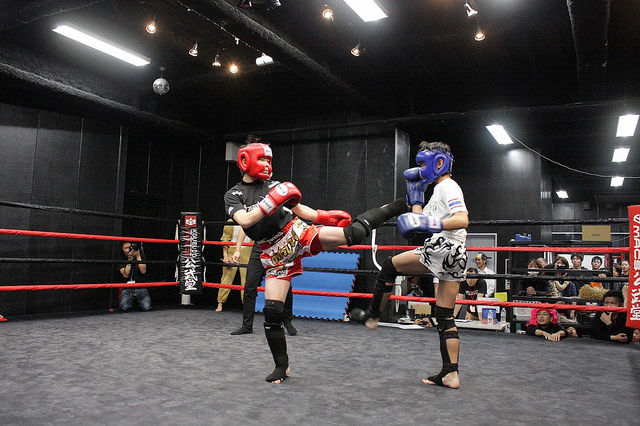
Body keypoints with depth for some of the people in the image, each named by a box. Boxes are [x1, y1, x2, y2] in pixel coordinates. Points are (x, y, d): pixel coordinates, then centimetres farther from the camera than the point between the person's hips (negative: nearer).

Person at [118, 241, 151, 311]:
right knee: (124, 307, -26)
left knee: (146, 307, -20)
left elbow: (143, 271, -8)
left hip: (141, 288, 1)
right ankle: (130, 301, 9)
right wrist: (129, 260, -13)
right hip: (127, 289, 0)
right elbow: (126, 275, -9)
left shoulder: (141, 256, 7)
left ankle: (138, 301, 14)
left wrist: (138, 256, -8)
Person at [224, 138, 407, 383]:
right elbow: (245, 220, -15)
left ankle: (398, 207, -3)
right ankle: (282, 366, 14)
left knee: (352, 233, -18)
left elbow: (299, 209, 17)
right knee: (272, 311, -4)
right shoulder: (233, 195, 4)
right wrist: (273, 200, -23)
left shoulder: (273, 185, 11)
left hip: (299, 235, 1)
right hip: (276, 257, 0)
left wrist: (326, 216, 3)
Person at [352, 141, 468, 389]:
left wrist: (433, 224, -31)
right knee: (445, 317, 8)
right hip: (455, 257, 10)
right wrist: (416, 196, 27)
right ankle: (450, 374, 8)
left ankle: (372, 316, 16)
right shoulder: (439, 190, 27)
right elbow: (422, 220, 25)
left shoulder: (448, 187, -3)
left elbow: (462, 220, -19)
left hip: (444, 247, -10)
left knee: (390, 266, 4)